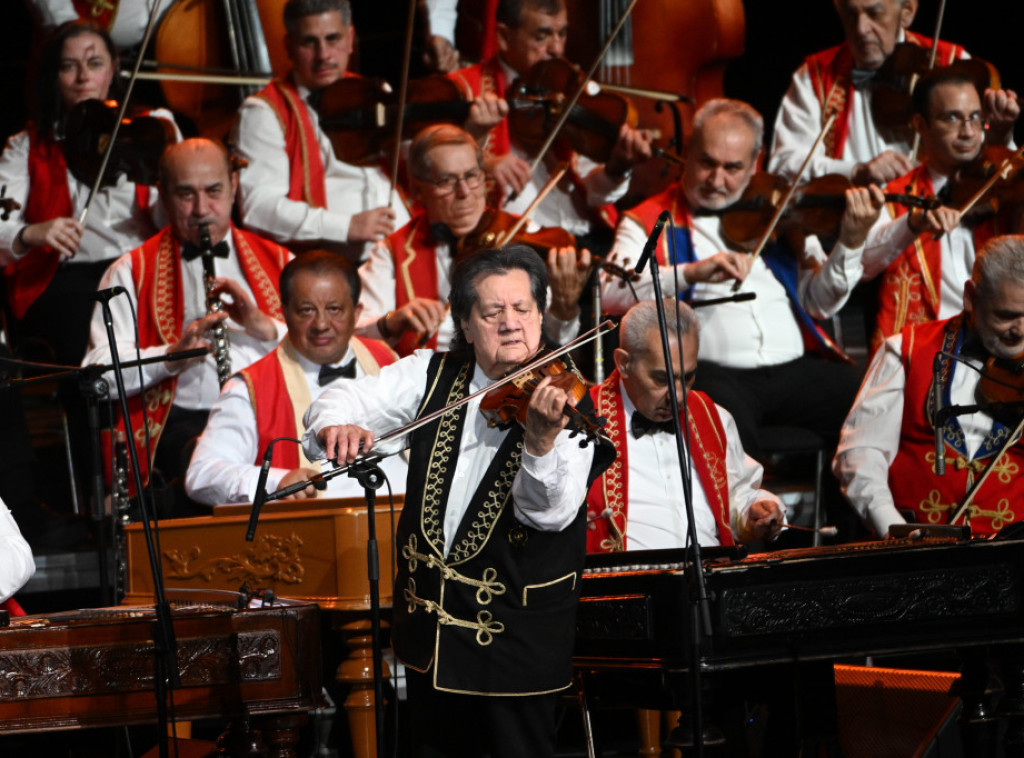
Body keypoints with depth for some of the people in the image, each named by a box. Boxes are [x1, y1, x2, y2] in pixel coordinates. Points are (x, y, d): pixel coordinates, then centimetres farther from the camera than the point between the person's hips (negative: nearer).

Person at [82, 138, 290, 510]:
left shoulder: (277, 261, 23)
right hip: (183, 421, -2)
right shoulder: (131, 272, 15)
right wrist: (171, 355, -16)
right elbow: (99, 370, 1)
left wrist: (265, 327, -6)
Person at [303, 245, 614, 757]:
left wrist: (542, 441, -45)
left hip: (517, 634, -4)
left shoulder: (565, 402, -13)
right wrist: (335, 425, -28)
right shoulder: (434, 376, 1)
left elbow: (552, 513, -25)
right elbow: (339, 402, -4)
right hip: (430, 618, 4)